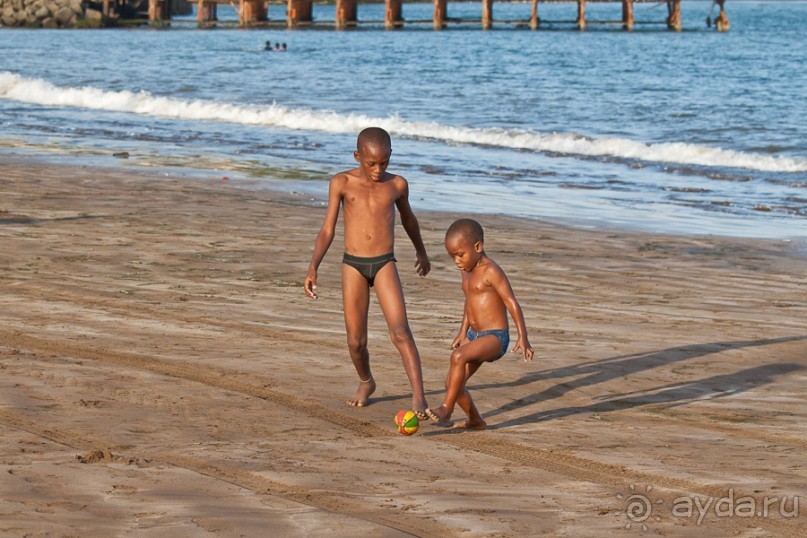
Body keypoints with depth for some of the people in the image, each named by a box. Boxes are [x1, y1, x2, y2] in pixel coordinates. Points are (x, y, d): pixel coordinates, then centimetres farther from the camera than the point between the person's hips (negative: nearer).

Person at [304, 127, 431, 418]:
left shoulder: (397, 184, 2)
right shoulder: (342, 183, -2)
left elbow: (407, 218, 22)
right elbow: (327, 230, -2)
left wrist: (421, 252, 37)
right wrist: (313, 268, -14)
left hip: (385, 264, 0)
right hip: (353, 265, 0)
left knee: (400, 331, -16)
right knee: (356, 341, 5)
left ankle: (418, 396, -19)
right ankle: (366, 382, 34)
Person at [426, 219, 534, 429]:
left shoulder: (491, 271, -13)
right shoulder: (466, 271, 13)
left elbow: (511, 302, -17)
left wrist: (522, 338, -23)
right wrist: (463, 332, 28)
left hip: (495, 336, -9)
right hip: (475, 336, 9)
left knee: (458, 356, -33)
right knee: (452, 382, 6)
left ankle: (446, 409, -27)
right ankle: (475, 420, 26)